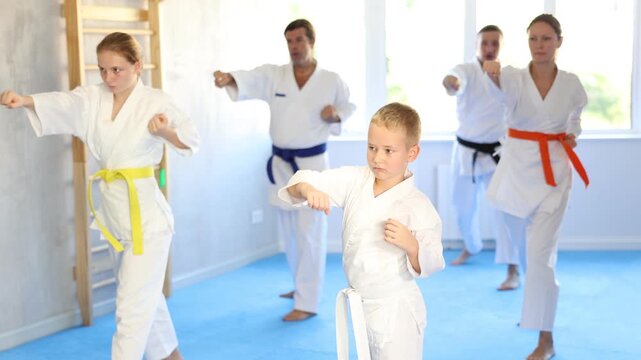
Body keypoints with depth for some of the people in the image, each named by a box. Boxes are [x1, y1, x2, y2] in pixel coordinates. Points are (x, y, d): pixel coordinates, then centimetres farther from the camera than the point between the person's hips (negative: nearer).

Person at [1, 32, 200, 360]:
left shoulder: (155, 102, -9)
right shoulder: (92, 99, 2)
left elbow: (190, 141, -10)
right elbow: (61, 104, -16)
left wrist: (165, 131, -31)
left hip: (144, 211, -6)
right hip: (114, 210, 6)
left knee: (133, 305, -6)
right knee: (145, 293, 22)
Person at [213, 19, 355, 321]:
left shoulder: (332, 81, -5)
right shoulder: (274, 75, -3)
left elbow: (350, 107, 9)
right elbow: (249, 81, -23)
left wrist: (336, 115, -14)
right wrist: (229, 79, -46)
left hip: (312, 164, -4)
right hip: (281, 164, 4)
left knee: (309, 234, -5)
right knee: (289, 233, 16)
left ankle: (307, 303, 3)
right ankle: (303, 286, 37)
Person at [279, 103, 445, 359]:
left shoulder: (418, 206, -16)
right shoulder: (355, 181, -4)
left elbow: (431, 264, -11)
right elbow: (306, 180, -10)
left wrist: (411, 245, -30)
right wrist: (307, 189, -32)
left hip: (396, 311, -5)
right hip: (360, 309, 6)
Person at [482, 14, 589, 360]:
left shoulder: (571, 83, -1)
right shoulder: (516, 77, -6)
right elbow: (505, 93, -32)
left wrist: (571, 135, -2)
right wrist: (494, 76, -54)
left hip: (552, 172, -1)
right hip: (516, 168, 2)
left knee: (540, 254, -11)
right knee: (525, 249, 17)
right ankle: (536, 310, 44)